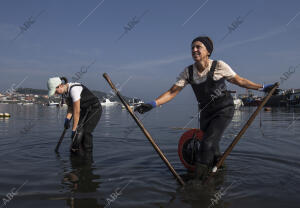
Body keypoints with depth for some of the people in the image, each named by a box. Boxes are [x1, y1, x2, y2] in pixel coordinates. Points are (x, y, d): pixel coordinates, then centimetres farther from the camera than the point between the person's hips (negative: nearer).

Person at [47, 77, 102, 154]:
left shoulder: (74, 89, -29)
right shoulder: (64, 91, -1)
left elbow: (77, 112, -28)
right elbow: (70, 107, 2)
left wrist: (74, 130, -23)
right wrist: (67, 119, -16)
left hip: (95, 109, -8)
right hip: (85, 110, 8)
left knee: (86, 131, -15)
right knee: (79, 131, -4)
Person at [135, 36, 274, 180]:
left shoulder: (219, 66, -12)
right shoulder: (188, 72, -4)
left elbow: (239, 81, 1)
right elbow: (172, 92, -8)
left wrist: (262, 87, -1)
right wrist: (153, 104, -19)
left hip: (224, 110, -4)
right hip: (206, 113, 4)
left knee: (208, 143, -17)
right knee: (211, 146, 16)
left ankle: (197, 180, -7)